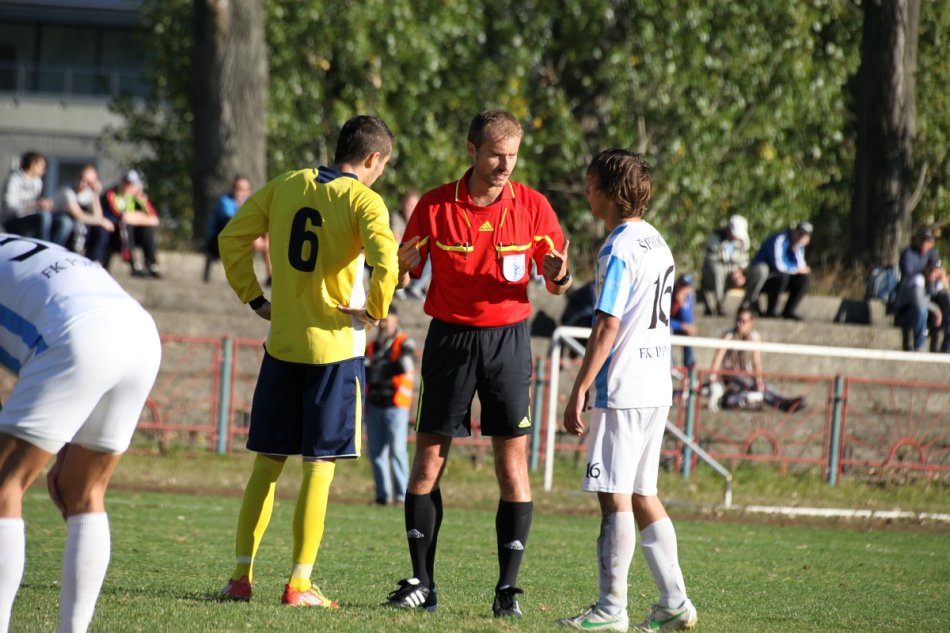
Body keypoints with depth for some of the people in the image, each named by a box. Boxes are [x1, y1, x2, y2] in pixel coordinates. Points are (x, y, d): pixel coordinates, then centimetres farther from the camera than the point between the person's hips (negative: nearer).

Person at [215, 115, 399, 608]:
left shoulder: (286, 186, 7)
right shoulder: (363, 200, -8)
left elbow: (231, 238, 7)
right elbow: (385, 261, -24)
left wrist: (254, 299, 12)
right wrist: (376, 309, -8)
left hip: (282, 344, 4)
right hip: (336, 346, -4)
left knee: (266, 464, 11)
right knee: (320, 466, 0)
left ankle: (241, 576, 11)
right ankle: (299, 584, -2)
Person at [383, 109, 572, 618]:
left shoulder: (532, 206, -2)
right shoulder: (435, 205, -4)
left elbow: (556, 284, 4)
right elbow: (400, 275, 3)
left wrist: (559, 275, -20)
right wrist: (402, 266, -20)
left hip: (508, 338, 0)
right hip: (450, 339, 0)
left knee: (513, 466, -4)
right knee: (428, 461, -1)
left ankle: (508, 587, 1)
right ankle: (421, 582, 7)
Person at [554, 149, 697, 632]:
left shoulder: (619, 250, -14)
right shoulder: (658, 244, 14)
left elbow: (607, 326, -18)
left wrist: (579, 391, -15)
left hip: (622, 391, -9)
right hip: (657, 388, 9)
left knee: (615, 497, -5)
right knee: (643, 496, 13)